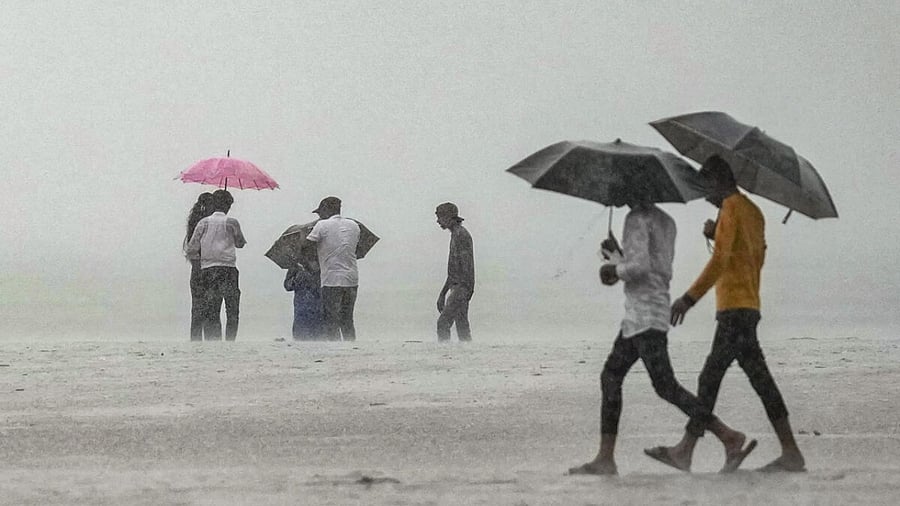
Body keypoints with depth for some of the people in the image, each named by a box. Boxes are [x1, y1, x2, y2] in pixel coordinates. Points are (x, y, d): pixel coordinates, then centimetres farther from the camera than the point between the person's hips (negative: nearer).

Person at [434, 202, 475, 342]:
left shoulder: (461, 234, -11)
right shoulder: (455, 235, 21)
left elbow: (466, 264, -19)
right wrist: (443, 293, 25)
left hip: (461, 287, -10)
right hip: (456, 287, 10)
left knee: (443, 322, -15)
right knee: (462, 326, 7)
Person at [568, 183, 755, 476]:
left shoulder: (636, 219, -10)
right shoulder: (666, 221, 18)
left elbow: (640, 267, -21)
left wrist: (613, 269, -3)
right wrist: (617, 257, 21)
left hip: (644, 312, -10)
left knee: (665, 386, -14)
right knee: (611, 376, 11)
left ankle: (729, 437, -20)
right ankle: (605, 458, 10)